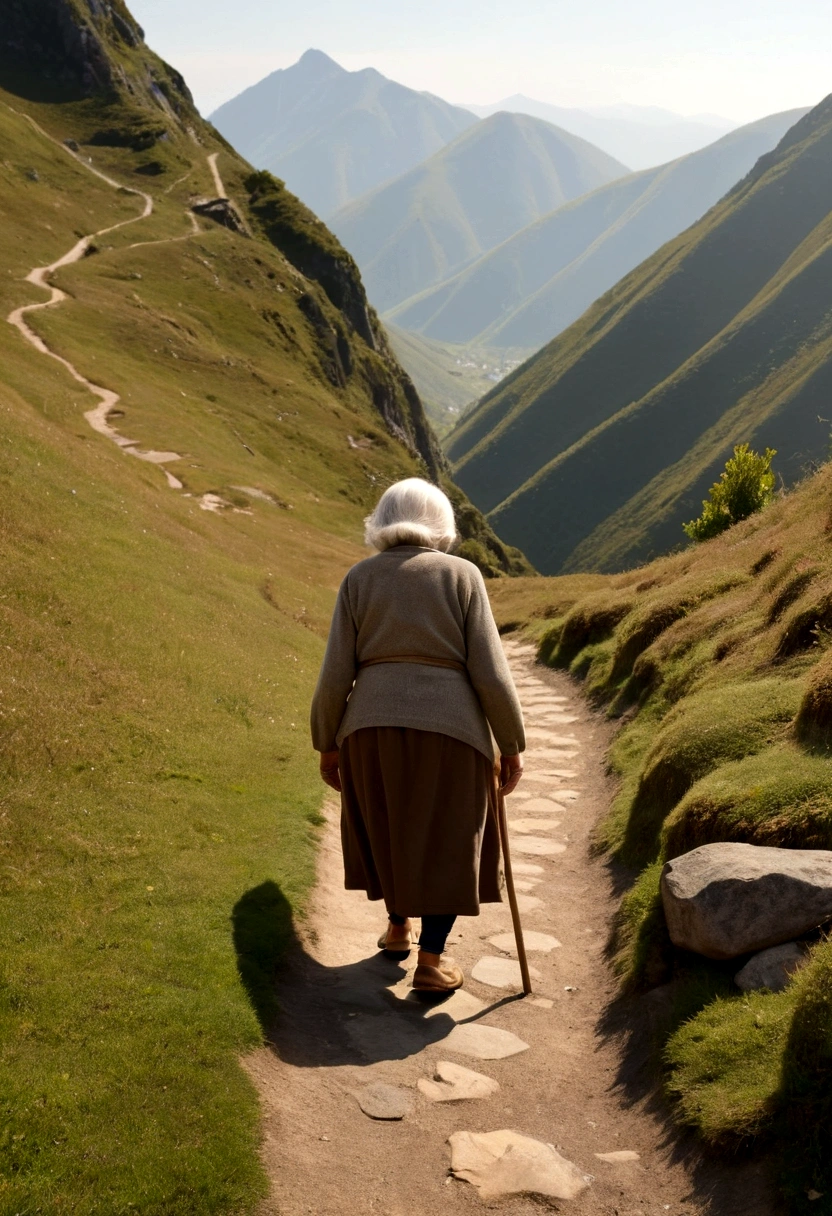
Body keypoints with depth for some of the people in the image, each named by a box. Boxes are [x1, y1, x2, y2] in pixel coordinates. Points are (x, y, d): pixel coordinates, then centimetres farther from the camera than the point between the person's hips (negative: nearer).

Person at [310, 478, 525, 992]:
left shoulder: (359, 579, 3)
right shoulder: (462, 575, -1)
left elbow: (336, 675, 0)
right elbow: (490, 673, -5)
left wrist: (327, 743, 12)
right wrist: (513, 746, 4)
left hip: (372, 729, 2)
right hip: (449, 731, -2)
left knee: (388, 830, 27)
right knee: (448, 845, 14)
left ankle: (398, 925, 38)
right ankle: (431, 960, 10)